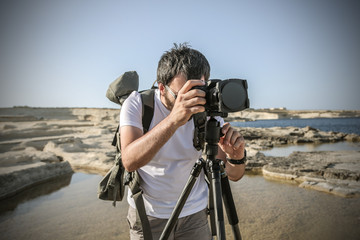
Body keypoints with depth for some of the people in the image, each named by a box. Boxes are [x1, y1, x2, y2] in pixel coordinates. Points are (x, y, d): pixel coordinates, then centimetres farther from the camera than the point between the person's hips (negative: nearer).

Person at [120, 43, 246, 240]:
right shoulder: (138, 103, -18)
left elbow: (233, 175, -9)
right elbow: (130, 161, -35)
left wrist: (237, 157, -32)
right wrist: (173, 120, -47)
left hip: (195, 213, 3)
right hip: (147, 214, -2)